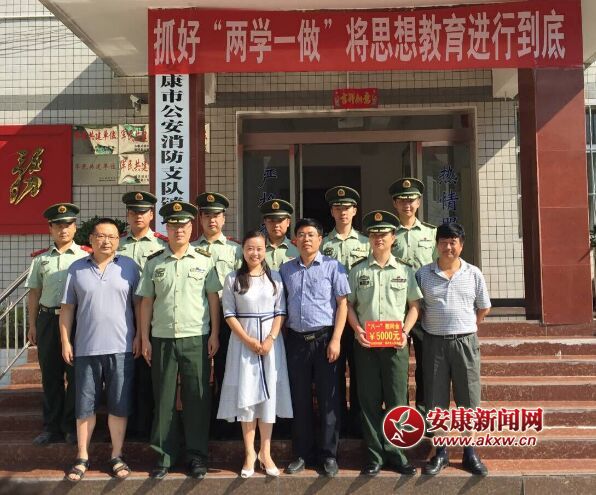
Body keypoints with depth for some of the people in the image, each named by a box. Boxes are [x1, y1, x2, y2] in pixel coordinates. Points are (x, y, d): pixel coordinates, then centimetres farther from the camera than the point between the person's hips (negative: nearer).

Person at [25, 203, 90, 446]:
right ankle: (52, 427, 20)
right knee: (50, 375, 9)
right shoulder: (40, 259, 11)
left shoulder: (86, 256, 1)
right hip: (47, 319, 3)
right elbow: (34, 293, 13)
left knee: (75, 375, 3)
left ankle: (72, 426, 15)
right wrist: (33, 324, 9)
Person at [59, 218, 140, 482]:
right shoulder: (76, 269, 6)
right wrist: (65, 341, 2)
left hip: (121, 348, -1)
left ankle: (117, 456, 19)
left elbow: (139, 303, 4)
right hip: (86, 348, 1)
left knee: (119, 405, 6)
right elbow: (67, 307, 7)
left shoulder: (129, 267, 3)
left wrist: (140, 335, -2)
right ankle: (82, 457, 22)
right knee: (84, 405, 9)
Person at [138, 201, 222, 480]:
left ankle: (196, 455, 16)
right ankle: (165, 455, 20)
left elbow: (213, 298, 4)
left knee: (197, 398, 3)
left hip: (197, 338, -1)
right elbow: (146, 301, 7)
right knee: (164, 398, 7)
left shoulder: (204, 260, 3)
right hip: (162, 339, 1)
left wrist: (215, 334, -2)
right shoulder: (154, 262, 6)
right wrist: (145, 339, 3)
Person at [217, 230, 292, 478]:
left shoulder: (275, 277, 4)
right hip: (243, 342, -1)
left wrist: (270, 339, -11)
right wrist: (248, 340, -11)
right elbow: (229, 314, -2)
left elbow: (280, 311, 2)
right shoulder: (233, 279, 1)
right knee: (246, 395, 2)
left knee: (269, 394, 4)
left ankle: (265, 452, 16)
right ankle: (250, 453, 13)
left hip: (271, 341, 1)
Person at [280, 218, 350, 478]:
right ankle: (302, 453, 22)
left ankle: (328, 454, 16)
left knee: (328, 398, 3)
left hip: (324, 338, -3)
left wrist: (335, 339, -11)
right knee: (299, 399, 9)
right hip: (296, 339, 3)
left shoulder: (333, 267, -1)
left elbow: (342, 304, -3)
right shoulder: (286, 269, 10)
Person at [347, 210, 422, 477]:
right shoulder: (358, 270, 6)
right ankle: (375, 455, 15)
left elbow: (415, 304, 7)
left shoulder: (404, 270, 6)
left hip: (395, 343, 0)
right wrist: (357, 330, -8)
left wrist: (405, 331, -6)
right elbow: (348, 304, 7)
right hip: (365, 343, 0)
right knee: (369, 400, 4)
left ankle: (395, 454, 15)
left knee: (397, 400, 2)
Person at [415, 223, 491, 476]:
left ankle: (469, 453, 19)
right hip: (434, 342, 0)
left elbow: (484, 308, 12)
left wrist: (464, 327, 10)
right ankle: (440, 453, 19)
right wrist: (431, 326, 3)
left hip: (465, 342, 0)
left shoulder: (473, 274, 3)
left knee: (468, 399, 5)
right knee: (435, 400, 6)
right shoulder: (423, 274, 1)